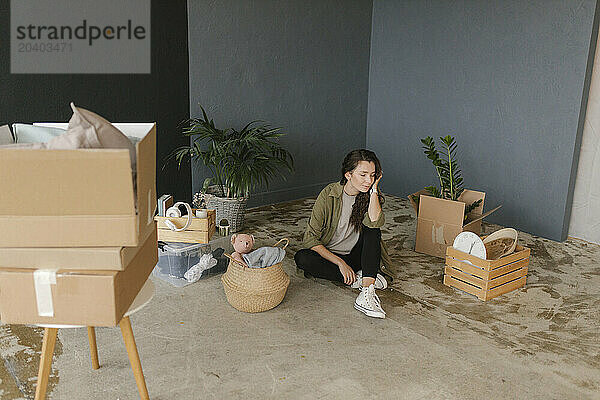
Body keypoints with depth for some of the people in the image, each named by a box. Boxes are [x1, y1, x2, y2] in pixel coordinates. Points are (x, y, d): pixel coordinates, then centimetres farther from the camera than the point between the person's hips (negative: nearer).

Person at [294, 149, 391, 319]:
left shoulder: (369, 195, -8)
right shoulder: (329, 194, -17)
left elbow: (375, 222, -30)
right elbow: (310, 239, -18)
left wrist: (374, 189, -26)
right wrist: (340, 263, -22)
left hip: (356, 254, 2)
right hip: (329, 254, -2)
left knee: (372, 229, -26)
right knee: (302, 258, -30)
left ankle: (367, 293, -38)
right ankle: (357, 279, -23)